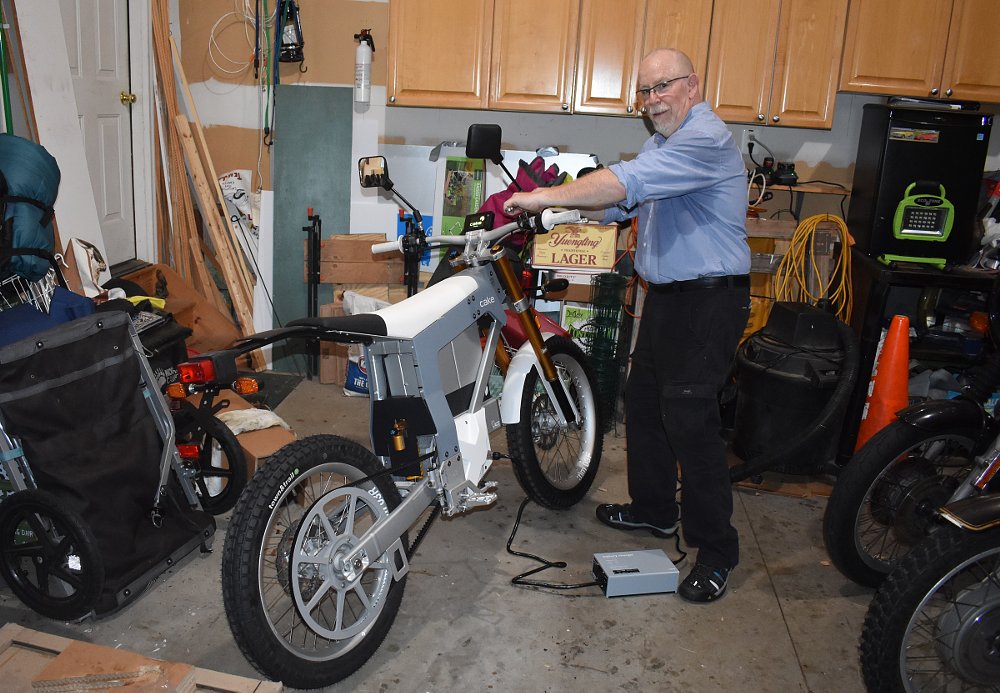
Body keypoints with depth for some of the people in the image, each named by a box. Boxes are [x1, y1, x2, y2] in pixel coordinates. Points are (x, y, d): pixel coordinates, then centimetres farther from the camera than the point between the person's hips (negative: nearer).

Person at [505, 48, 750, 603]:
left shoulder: (707, 140, -17)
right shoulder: (662, 144, 17)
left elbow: (625, 182, -29)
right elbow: (619, 201, 11)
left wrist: (545, 197, -26)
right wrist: (548, 201, -4)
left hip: (709, 301, -10)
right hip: (664, 296, 10)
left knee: (690, 419, -11)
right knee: (642, 403, 16)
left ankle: (715, 550, 1)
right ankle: (654, 508, 34)